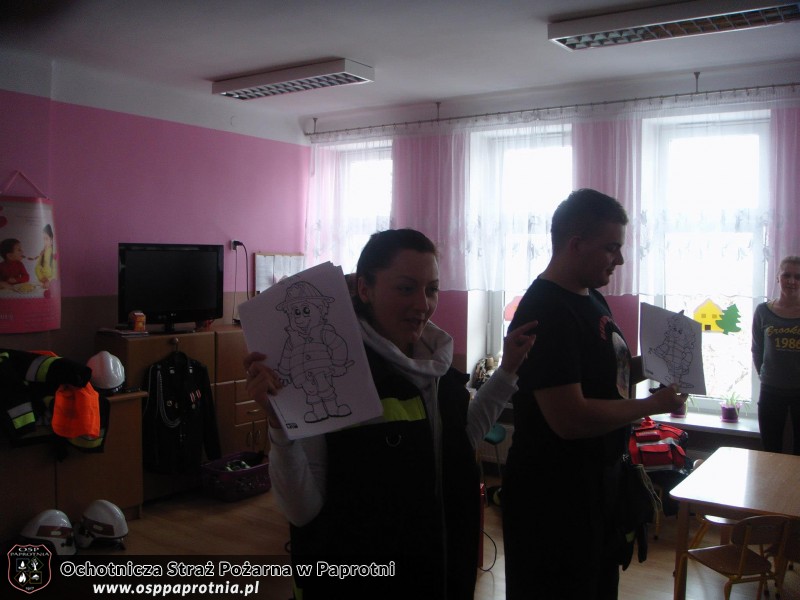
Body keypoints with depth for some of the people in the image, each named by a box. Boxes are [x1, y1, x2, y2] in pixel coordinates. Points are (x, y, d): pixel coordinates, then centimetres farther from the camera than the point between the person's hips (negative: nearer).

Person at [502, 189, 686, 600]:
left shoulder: (591, 300, 8)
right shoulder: (546, 312, -24)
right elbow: (569, 418, -30)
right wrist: (653, 405, -19)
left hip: (599, 478, 10)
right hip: (555, 497, -10)